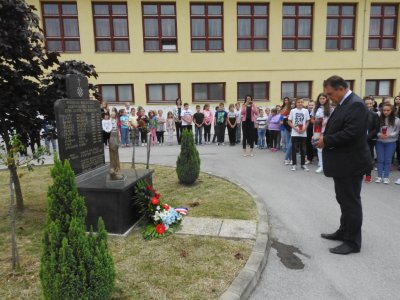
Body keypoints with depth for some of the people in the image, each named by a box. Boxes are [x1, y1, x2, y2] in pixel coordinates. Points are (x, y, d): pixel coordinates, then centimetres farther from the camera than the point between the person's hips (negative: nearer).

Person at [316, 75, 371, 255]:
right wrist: (324, 137, 0)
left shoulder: (356, 105, -18)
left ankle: (352, 242, 14)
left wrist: (326, 141, -18)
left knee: (351, 202, 1)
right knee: (344, 200, 19)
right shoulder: (343, 104, 13)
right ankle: (344, 232, 35)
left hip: (351, 164, -10)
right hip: (342, 163, 10)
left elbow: (351, 133, -27)